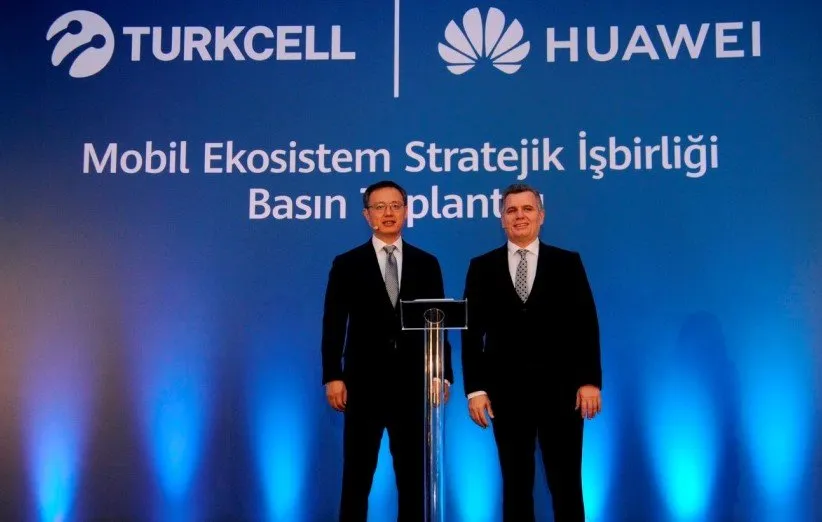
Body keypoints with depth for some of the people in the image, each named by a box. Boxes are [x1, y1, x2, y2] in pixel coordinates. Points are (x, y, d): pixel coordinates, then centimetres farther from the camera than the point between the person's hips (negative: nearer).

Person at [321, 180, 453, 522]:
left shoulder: (427, 264, 9)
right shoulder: (346, 264, 4)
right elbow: (334, 325, 0)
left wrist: (443, 374, 0)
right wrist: (333, 376, -8)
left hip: (413, 384, 2)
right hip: (364, 384, -1)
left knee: (413, 476, 8)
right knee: (357, 477, 4)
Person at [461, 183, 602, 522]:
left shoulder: (568, 263, 6)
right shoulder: (482, 267, 7)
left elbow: (586, 326, 2)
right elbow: (472, 333, 3)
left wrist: (590, 381, -7)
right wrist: (475, 388, -4)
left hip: (559, 389, -1)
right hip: (507, 392, 1)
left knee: (566, 484, 4)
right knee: (515, 485, 8)